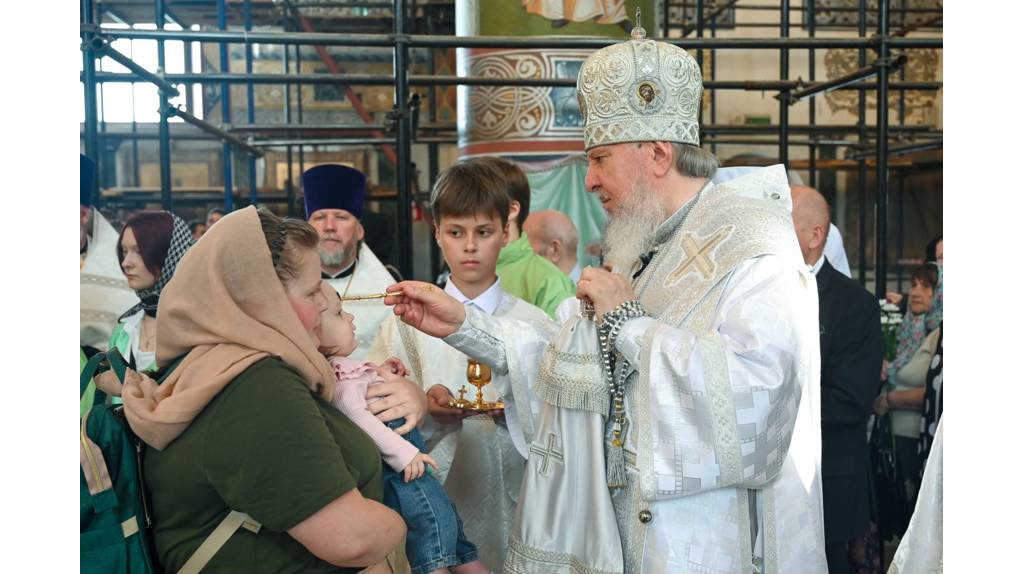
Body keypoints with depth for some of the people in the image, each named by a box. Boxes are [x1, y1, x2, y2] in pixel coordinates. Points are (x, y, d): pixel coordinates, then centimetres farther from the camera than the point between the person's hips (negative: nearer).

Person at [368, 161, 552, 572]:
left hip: (508, 501, 0)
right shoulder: (407, 320, 2)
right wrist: (423, 407, -19)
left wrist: (514, 414, -18)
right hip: (432, 501, 0)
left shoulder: (534, 324, 1)